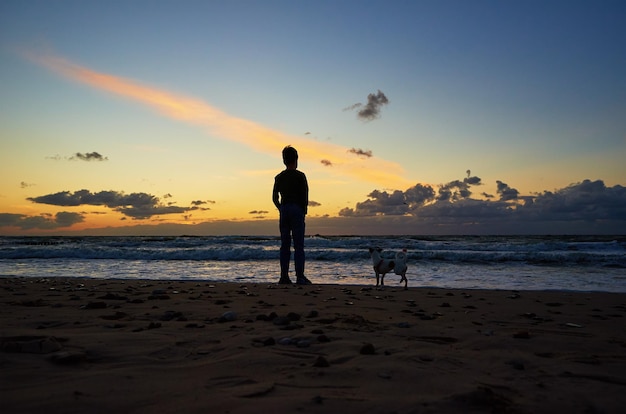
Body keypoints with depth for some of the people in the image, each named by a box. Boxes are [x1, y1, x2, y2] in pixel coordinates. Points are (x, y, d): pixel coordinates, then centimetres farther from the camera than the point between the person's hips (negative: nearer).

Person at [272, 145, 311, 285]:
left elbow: (275, 198, 9)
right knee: (298, 245, -4)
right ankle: (300, 277, -7)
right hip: (297, 210, -4)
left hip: (284, 211, 5)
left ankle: (284, 277, 5)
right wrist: (304, 212, 4)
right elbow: (305, 196, -6)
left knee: (285, 245, 6)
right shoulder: (300, 176, -3)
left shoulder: (279, 177, 10)